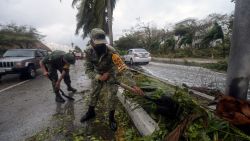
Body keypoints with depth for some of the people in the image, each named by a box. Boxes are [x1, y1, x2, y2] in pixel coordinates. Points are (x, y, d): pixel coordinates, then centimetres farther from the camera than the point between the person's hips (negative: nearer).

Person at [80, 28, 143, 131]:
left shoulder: (111, 51, -35)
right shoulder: (89, 51, -24)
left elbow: (123, 68, -38)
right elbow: (88, 69, -16)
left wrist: (133, 85, -43)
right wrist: (99, 77, -32)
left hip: (111, 74, -3)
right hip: (97, 75, 3)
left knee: (112, 97, -5)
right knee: (93, 94, 13)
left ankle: (111, 118, 18)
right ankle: (90, 112, 39)